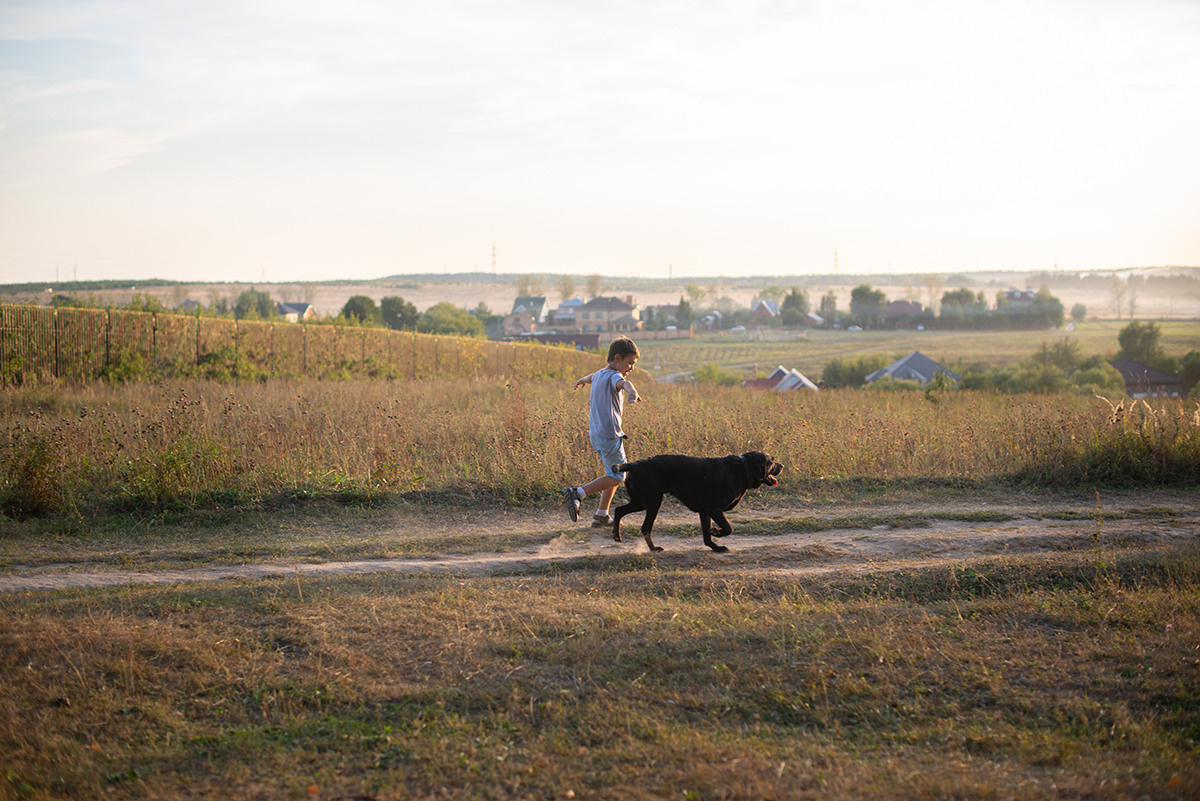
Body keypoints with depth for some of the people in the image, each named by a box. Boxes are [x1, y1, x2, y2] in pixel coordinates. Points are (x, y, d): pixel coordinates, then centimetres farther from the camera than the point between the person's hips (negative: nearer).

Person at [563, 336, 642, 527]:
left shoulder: (599, 374, 13)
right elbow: (623, 382, -40)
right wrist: (633, 392, -63)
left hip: (596, 434, 10)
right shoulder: (613, 376, -15)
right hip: (609, 436, -10)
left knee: (614, 474, 18)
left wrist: (582, 380, 63)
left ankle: (601, 515, 20)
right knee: (617, 477, -4)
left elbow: (591, 377, 40)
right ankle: (577, 493, -11)